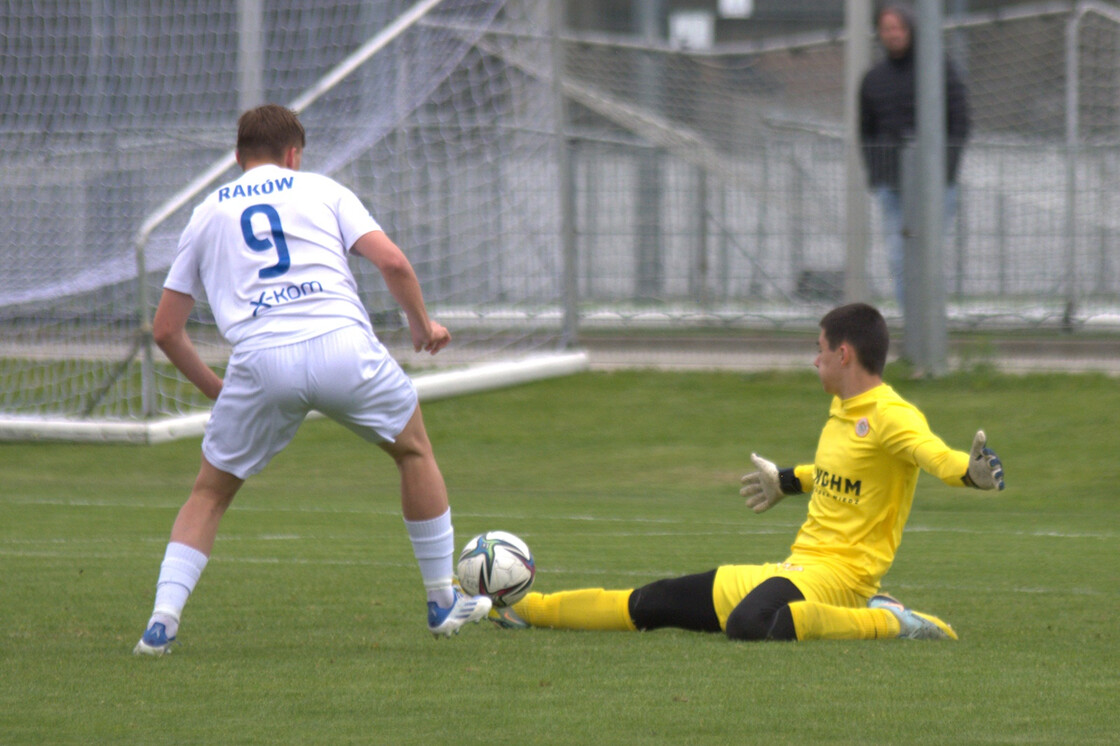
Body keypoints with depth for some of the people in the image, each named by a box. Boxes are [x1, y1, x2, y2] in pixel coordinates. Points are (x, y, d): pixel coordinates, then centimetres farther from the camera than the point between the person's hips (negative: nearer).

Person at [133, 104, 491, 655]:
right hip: (343, 343, -1)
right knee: (415, 450, 24)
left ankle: (163, 618, 2)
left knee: (210, 492, 18)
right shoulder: (321, 190, 19)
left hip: (261, 361, 1)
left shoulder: (208, 213, 23)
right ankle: (443, 601, 27)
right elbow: (392, 263, 5)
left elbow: (165, 329, 22)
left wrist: (212, 388, 34)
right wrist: (422, 326, 22)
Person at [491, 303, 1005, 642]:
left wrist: (971, 472, -54)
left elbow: (934, 454, -33)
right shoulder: (842, 409, 13)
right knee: (651, 604, 12)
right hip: (796, 566, 9)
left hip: (837, 570, -9)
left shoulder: (890, 416, -16)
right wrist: (787, 482, 46)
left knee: (749, 622, -40)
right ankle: (523, 608, 24)